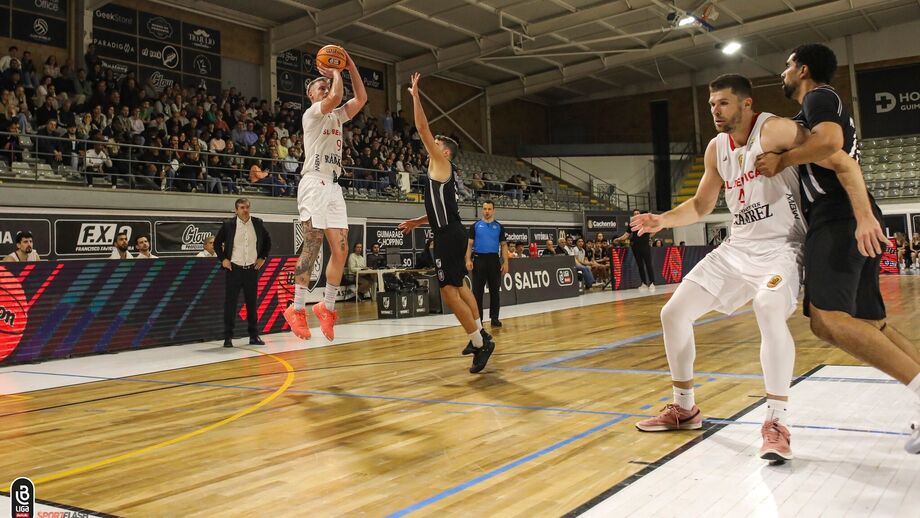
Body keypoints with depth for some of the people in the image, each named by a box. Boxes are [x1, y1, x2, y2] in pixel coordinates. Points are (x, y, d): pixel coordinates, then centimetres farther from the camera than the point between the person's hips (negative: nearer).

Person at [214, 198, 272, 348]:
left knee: (252, 303, 7)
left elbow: (267, 241, 16)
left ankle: (254, 336, 14)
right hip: (234, 269, -2)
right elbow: (217, 242, 8)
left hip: (252, 268, 2)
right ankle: (228, 337, 5)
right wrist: (223, 259, -1)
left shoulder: (257, 223, 3)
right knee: (230, 303, -1)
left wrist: (263, 257, 8)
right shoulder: (228, 224, -3)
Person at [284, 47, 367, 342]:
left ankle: (327, 306, 11)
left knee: (341, 249, 1)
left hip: (334, 187, 7)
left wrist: (350, 64, 12)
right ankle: (297, 308, -4)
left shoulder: (337, 117, 22)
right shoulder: (311, 113, 1)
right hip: (313, 184, -7)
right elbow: (336, 98, -18)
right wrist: (335, 73, -1)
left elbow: (361, 98, 15)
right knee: (312, 248, -11)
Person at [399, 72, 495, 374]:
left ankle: (479, 343, -5)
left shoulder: (442, 162, -5)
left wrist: (415, 96, -6)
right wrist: (417, 222, 26)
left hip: (449, 236, -10)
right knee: (459, 286, 20)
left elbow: (423, 128, -11)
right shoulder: (442, 171, 21)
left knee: (449, 292, -10)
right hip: (451, 234, 10)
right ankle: (479, 335, 31)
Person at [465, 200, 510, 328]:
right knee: (477, 291, 1)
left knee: (495, 290, 4)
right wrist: (468, 260, -8)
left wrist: (505, 262, -4)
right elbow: (470, 244, 4)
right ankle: (478, 319, 8)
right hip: (479, 260, -1)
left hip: (494, 260, 1)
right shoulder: (475, 226, 6)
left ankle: (494, 318, 11)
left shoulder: (499, 227, 8)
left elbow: (504, 245, 6)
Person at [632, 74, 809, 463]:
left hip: (779, 246, -7)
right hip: (737, 248, 7)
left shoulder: (774, 130, -14)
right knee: (674, 313, 3)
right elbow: (701, 205, 16)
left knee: (769, 311, -37)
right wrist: (662, 220, -1)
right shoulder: (716, 148, 8)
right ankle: (684, 408, 18)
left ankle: (777, 422, -23)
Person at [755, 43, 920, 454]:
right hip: (852, 221, 10)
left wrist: (782, 161, -9)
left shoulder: (818, 96, 0)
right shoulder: (823, 104, 29)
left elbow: (829, 142, -20)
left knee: (830, 319, -22)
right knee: (870, 323, 8)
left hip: (838, 220, -10)